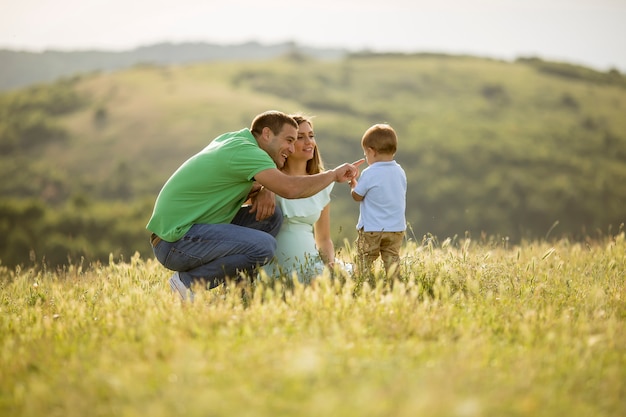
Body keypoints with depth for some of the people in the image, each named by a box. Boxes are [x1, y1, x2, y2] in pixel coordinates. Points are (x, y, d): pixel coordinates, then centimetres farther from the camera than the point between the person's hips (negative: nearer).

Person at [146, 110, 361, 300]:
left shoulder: (231, 139, 12)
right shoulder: (245, 150, -17)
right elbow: (290, 188, -28)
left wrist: (262, 191, -3)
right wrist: (333, 174, -12)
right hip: (175, 241, -10)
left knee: (271, 216, 4)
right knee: (263, 246, -25)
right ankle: (189, 281, -11)